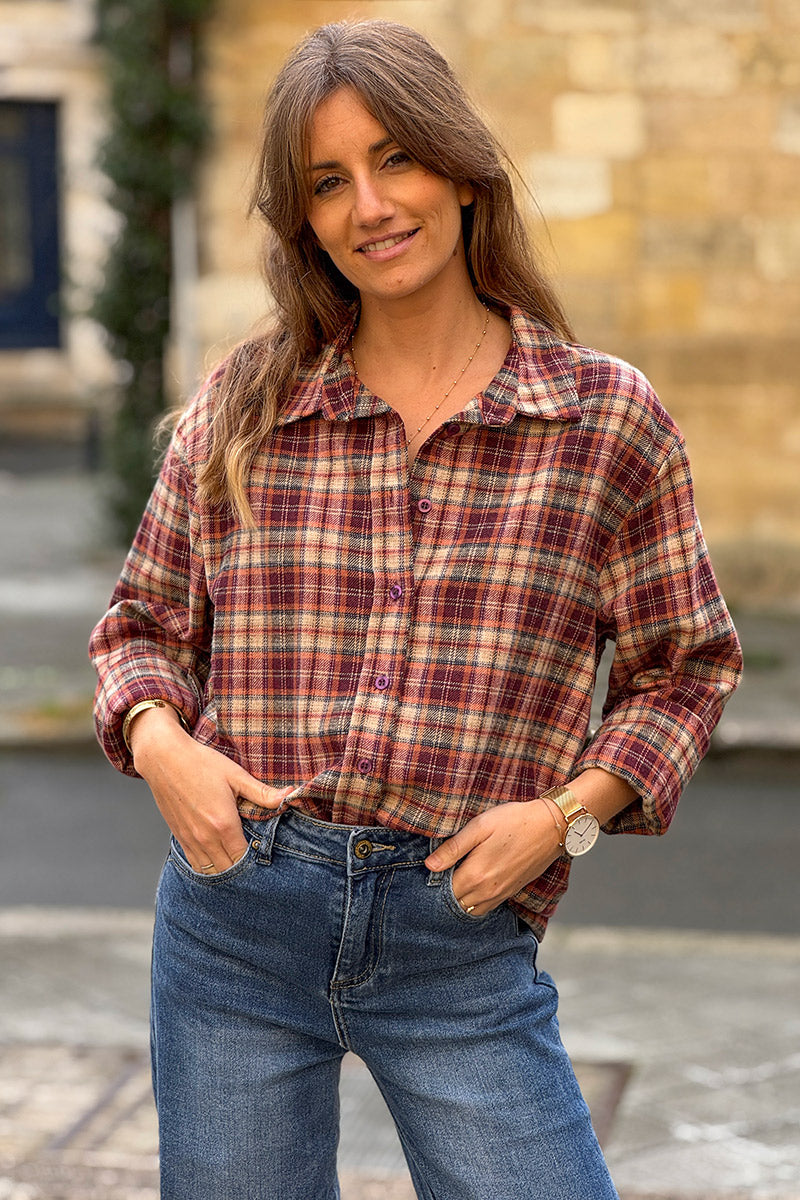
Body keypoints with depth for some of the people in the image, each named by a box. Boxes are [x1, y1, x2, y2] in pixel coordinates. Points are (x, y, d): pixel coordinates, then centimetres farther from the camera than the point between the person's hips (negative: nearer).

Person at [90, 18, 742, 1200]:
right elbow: (146, 623, 14)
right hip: (237, 909, 2)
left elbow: (684, 664, 6)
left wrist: (568, 809, -8)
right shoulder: (242, 406, 4)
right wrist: (158, 741, -6)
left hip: (462, 941, -1)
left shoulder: (610, 417, -1)